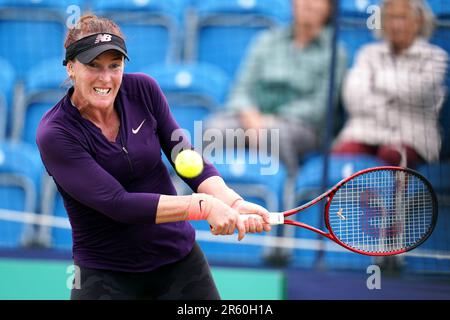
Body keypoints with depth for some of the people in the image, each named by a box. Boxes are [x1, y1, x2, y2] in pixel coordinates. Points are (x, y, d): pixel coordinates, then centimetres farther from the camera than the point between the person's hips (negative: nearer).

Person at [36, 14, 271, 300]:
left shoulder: (143, 90, -5)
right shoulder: (55, 134, -18)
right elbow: (117, 203, -25)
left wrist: (233, 203, -24)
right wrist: (203, 205, -31)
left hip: (180, 258, 4)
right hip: (107, 275, -4)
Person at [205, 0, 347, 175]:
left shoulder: (334, 52, 7)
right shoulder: (267, 40, 17)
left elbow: (320, 104, -3)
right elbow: (242, 89, 11)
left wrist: (276, 119, -16)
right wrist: (250, 117, -11)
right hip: (254, 117, 3)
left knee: (277, 131, -39)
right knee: (216, 126, -30)